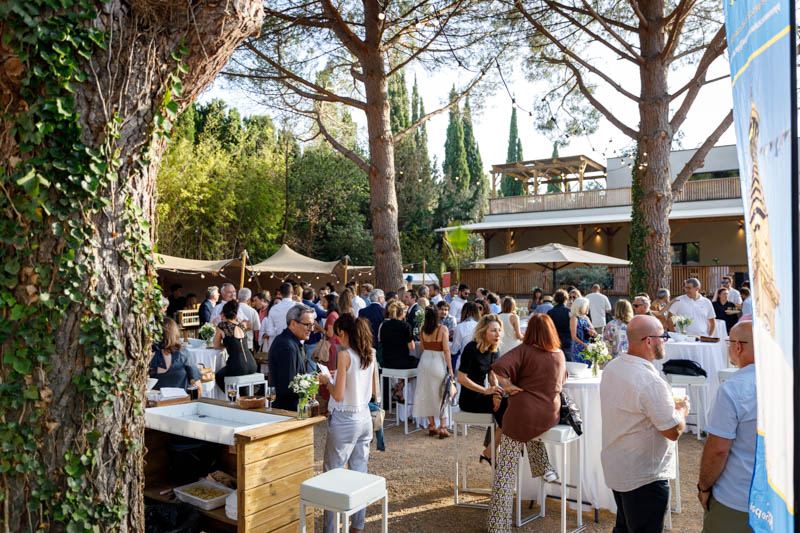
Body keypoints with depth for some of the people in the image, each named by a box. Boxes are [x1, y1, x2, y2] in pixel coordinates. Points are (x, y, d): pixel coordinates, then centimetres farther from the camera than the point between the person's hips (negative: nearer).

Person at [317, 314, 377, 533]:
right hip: (364, 418, 7)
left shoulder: (345, 355, -17)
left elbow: (338, 395, -18)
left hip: (345, 420, -7)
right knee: (359, 473, 15)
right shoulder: (371, 354, 3)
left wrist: (326, 381, 0)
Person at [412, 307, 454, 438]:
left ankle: (431, 426, 21)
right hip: (438, 362, -4)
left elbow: (423, 348, 5)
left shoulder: (422, 329, -1)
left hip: (425, 362, 4)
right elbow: (446, 350, -12)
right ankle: (442, 428, 7)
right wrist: (450, 368, -8)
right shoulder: (442, 329, -12)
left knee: (427, 394, 13)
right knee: (441, 395, 6)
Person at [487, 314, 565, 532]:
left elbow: (498, 368, -24)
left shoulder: (524, 350, -8)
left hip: (523, 415, -5)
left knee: (505, 473, 3)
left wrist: (507, 385, -9)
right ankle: (543, 467, 35)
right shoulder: (560, 355, 8)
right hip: (551, 416, 5)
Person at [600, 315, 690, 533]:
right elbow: (674, 431, -20)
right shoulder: (652, 382, -28)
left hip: (615, 467, 8)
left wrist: (669, 405, 12)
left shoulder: (611, 367, 0)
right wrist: (682, 410, -1)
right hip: (644, 477, -8)